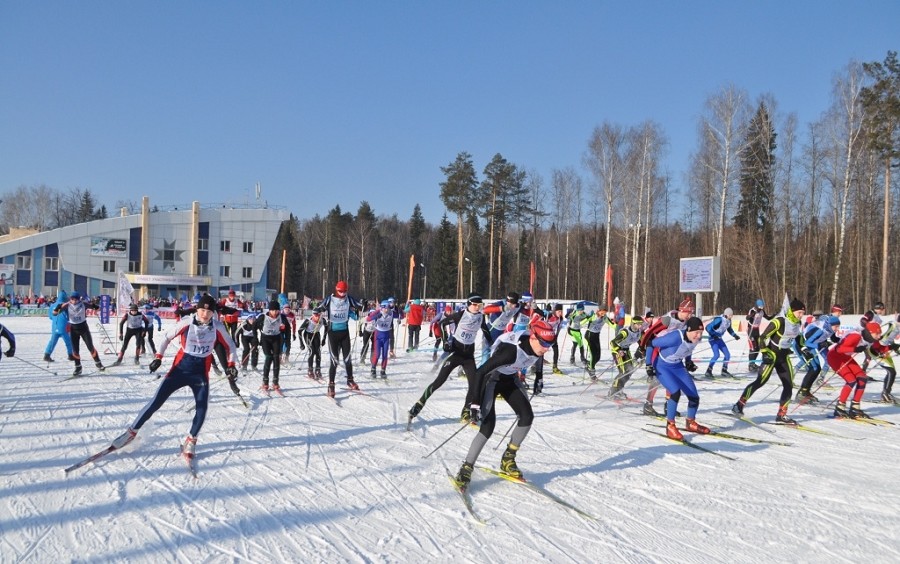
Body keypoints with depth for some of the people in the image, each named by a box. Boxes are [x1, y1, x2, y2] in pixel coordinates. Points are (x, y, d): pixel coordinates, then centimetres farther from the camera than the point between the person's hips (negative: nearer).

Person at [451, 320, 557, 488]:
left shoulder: (538, 346, -18)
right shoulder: (510, 350, -39)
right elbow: (480, 372, -35)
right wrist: (475, 403, -35)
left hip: (510, 379, 7)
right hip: (491, 378, -7)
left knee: (527, 416, -5)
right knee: (488, 425, -18)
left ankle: (508, 459, 13)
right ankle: (466, 469, -6)